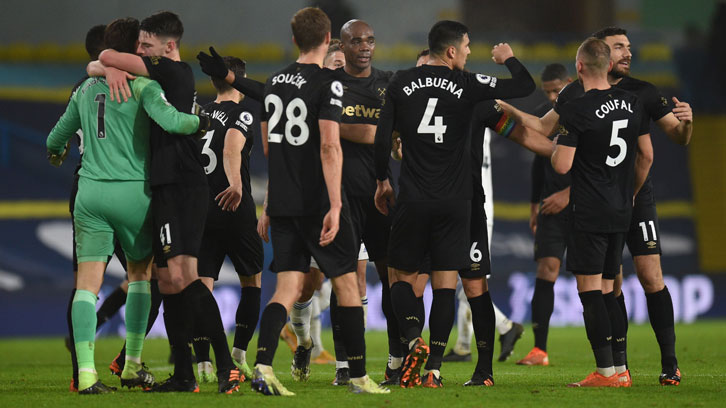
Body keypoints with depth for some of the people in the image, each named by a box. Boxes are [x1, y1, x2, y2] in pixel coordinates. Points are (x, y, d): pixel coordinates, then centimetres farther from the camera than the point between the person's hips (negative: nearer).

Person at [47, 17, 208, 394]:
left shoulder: (87, 88, 13)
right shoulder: (141, 84, -4)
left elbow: (58, 135, 24)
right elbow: (168, 119, -21)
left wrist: (56, 152, 47)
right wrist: (201, 122, -3)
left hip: (90, 190, 3)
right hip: (132, 190, -3)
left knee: (88, 282, -1)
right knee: (140, 271, 16)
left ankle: (86, 373, -13)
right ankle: (132, 366, 13)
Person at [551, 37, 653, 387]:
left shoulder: (576, 111, -13)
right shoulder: (632, 104, 6)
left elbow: (562, 165, -16)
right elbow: (646, 155, 13)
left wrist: (556, 146, 6)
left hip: (589, 213, -7)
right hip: (622, 213, 7)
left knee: (590, 289, -3)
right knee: (607, 288, 14)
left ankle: (607, 371, -7)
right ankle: (621, 368, 12)